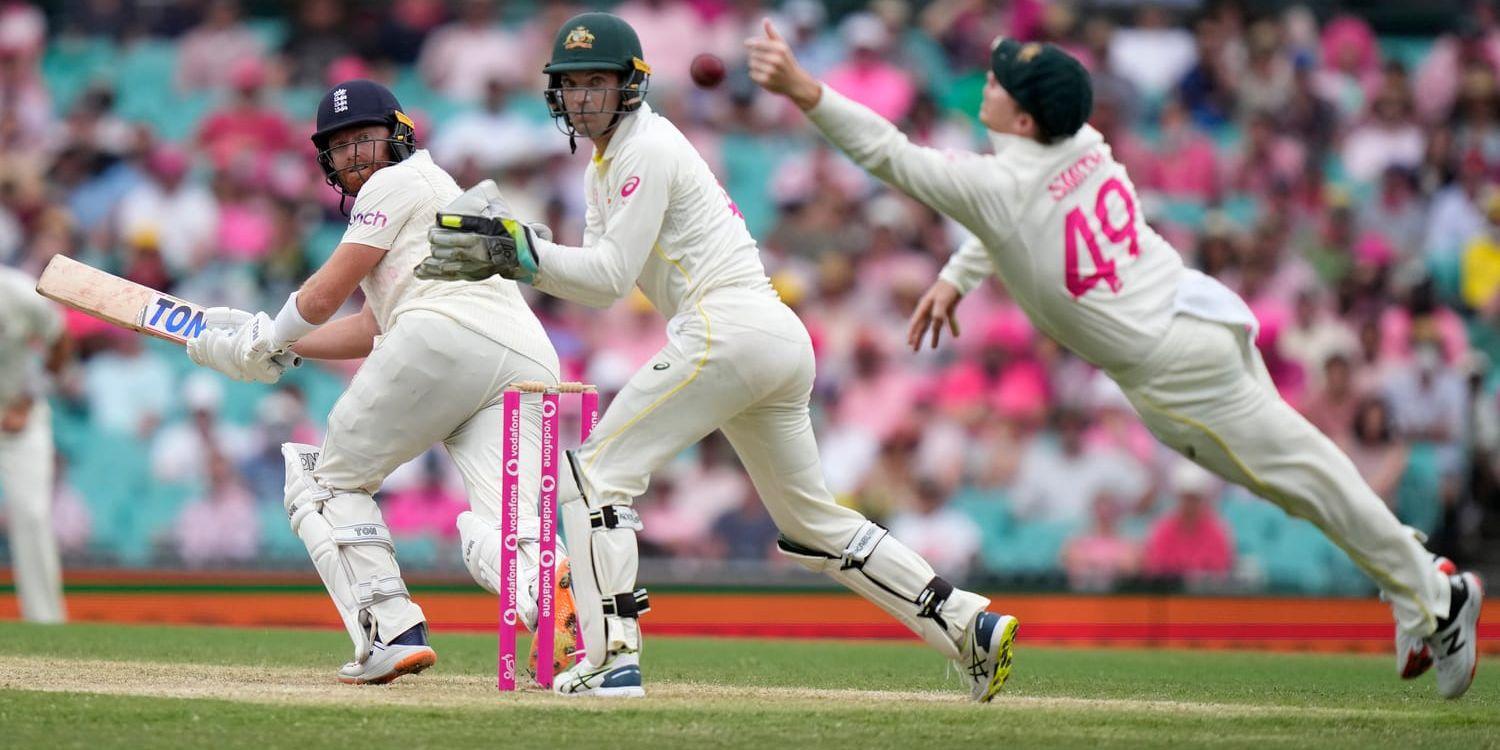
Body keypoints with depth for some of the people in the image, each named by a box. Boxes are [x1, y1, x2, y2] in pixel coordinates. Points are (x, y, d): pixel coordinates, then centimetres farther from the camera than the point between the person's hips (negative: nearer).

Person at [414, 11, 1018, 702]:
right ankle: (970, 625, 11)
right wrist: (507, 254, 2)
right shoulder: (604, 164, 23)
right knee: (811, 520, 16)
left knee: (598, 470, -8)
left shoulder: (647, 148, -7)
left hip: (727, 328, -10)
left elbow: (612, 278, -14)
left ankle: (613, 658, -18)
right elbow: (598, 282, 15)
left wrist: (523, 250, -19)